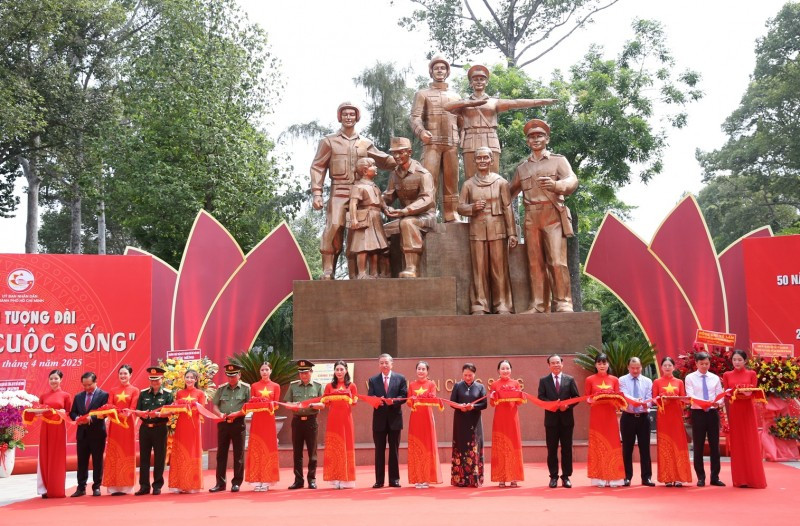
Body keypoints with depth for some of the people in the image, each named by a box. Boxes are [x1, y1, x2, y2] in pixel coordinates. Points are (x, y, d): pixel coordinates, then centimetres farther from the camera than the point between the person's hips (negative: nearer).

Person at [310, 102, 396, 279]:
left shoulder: (365, 143, 17)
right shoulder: (329, 141, 10)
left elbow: (384, 160, 20)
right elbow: (317, 167, 6)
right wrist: (316, 193, -5)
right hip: (339, 192, -3)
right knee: (334, 226, -21)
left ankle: (355, 274, 9)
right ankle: (327, 271, -18)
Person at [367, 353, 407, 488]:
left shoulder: (400, 378, 4)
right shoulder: (373, 380, 7)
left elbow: (404, 396, -3)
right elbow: (370, 398, -2)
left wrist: (393, 401, -20)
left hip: (394, 418, -1)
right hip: (379, 419, 1)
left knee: (394, 450, 5)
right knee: (379, 450, 4)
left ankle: (394, 479, 11)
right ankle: (379, 480, 9)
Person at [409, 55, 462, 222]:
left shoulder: (455, 96, 23)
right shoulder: (422, 94, 12)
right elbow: (415, 117, 0)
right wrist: (421, 132, -21)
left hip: (452, 144, 3)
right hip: (432, 143, -3)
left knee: (451, 181, 1)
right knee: (429, 179, -13)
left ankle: (451, 216, 3)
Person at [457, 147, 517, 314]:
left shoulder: (501, 182, 5)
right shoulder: (468, 184, 9)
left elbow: (508, 208, 4)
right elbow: (460, 207, 11)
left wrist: (512, 233, -1)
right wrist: (472, 207, -10)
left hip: (497, 230, -1)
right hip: (477, 231, 1)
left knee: (499, 269, -1)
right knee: (479, 269, 0)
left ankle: (502, 305, 4)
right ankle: (480, 305, 4)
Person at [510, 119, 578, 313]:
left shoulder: (558, 160, 10)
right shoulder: (522, 168, 21)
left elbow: (572, 180, -5)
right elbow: (511, 192, 26)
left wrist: (556, 184, -26)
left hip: (553, 215, -4)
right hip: (531, 218, 4)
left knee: (556, 261, -12)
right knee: (535, 263, 0)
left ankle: (563, 304, -9)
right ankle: (538, 305, 1)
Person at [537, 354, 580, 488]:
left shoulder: (570, 379, 6)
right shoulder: (543, 380, 5)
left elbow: (576, 397, 3)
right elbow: (541, 397, -2)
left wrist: (567, 405, -14)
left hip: (566, 418, 0)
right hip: (551, 419, 0)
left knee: (567, 449, 4)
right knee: (552, 449, 3)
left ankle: (566, 477, 11)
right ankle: (553, 476, 10)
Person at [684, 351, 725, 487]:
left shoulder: (715, 378, 9)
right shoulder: (690, 378, 1)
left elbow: (720, 395, 4)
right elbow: (690, 396, -10)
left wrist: (717, 402, -20)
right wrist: (702, 403, -29)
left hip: (713, 412, 2)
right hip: (698, 413, -2)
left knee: (714, 445, 5)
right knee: (698, 446, 3)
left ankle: (715, 477, 13)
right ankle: (701, 477, 12)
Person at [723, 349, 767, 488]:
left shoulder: (752, 374, 4)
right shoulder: (727, 375, 7)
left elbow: (753, 393, -3)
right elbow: (726, 395, 4)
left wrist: (747, 394, -24)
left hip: (748, 411, -1)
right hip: (734, 411, 1)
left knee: (750, 444, -1)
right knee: (737, 444, 3)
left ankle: (753, 479, 5)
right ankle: (740, 479, 7)